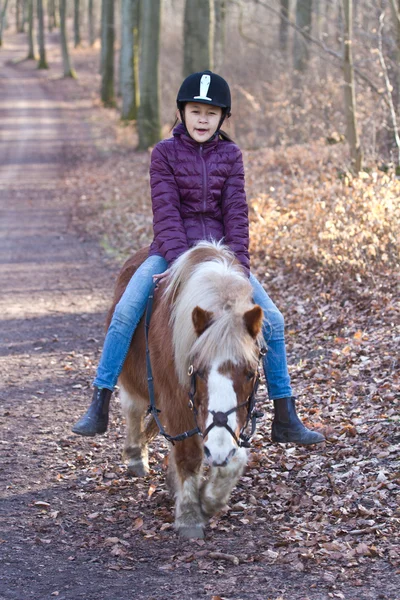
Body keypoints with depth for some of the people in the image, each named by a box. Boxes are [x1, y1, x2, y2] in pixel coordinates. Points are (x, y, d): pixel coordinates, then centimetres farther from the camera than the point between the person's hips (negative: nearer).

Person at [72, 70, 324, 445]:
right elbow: (166, 210, -10)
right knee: (125, 312, -24)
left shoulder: (230, 155, 6)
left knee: (272, 320, -8)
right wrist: (180, 261, -22)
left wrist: (240, 265, -11)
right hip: (172, 250, -2)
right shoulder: (165, 153, 0)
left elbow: (236, 211, -1)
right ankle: (98, 408, -16)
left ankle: (285, 420, 2)